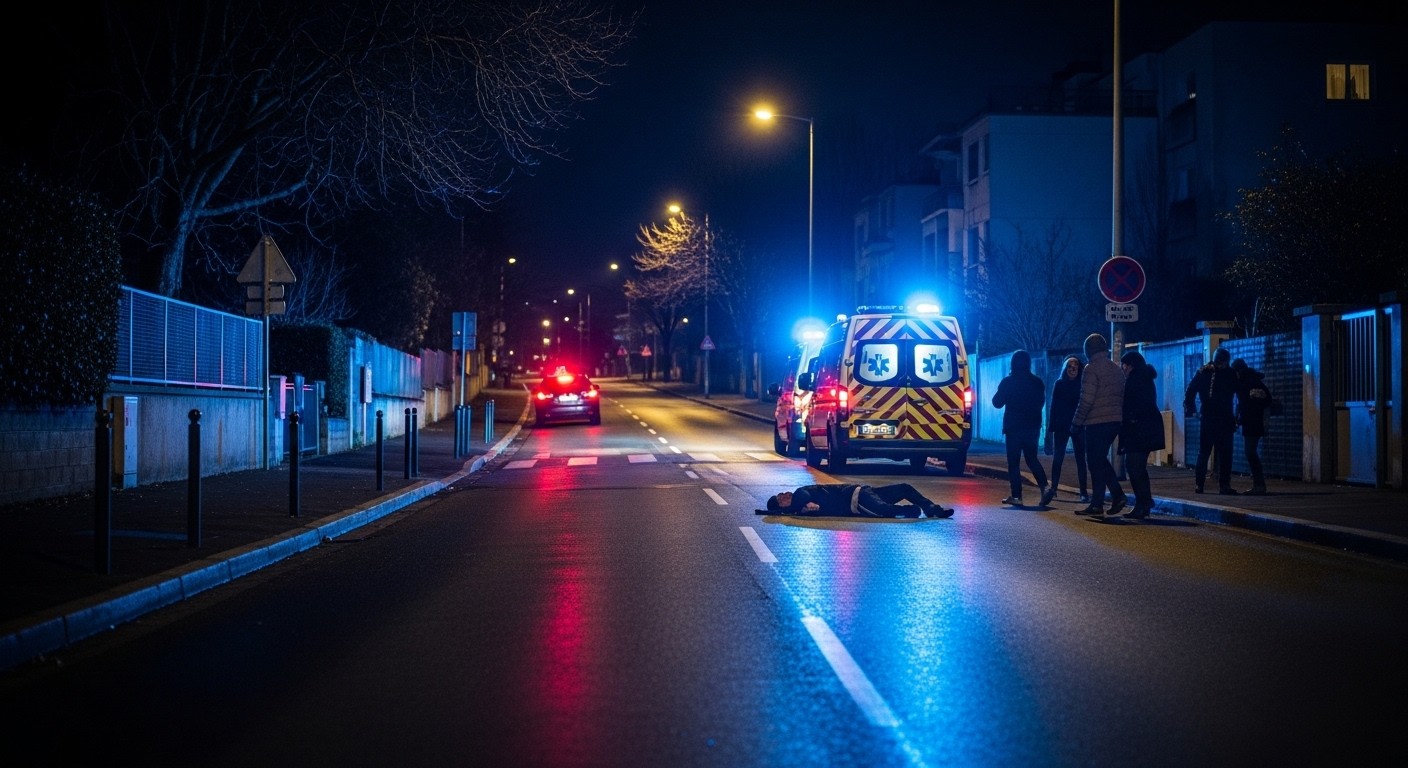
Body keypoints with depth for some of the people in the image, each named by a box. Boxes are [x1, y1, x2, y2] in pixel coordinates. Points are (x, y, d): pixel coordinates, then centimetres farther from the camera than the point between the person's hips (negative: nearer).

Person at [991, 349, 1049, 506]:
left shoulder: (1008, 382, -10)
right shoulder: (1037, 382, 4)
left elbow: (997, 402, -3)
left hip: (1014, 427, -4)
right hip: (1032, 427, 4)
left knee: (1014, 462, 3)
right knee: (1032, 459, 15)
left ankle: (1016, 496, -1)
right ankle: (1044, 487, -5)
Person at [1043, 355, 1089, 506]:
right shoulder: (1059, 384, 4)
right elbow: (1053, 407, 4)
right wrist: (1051, 428, -2)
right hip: (1061, 427, 0)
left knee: (1080, 459, 3)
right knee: (1057, 458, -4)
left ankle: (1084, 492, 5)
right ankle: (1052, 489, -3)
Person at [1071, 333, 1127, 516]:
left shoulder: (1091, 369, -11)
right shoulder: (1117, 368, 14)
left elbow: (1086, 400, -16)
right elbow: (1122, 397, 15)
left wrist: (1076, 422, -9)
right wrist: (1118, 416, 20)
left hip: (1097, 423, -8)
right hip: (1115, 421, 8)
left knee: (1096, 462, -1)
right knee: (1101, 459, 18)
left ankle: (1097, 504, 1)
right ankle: (1117, 495, 8)